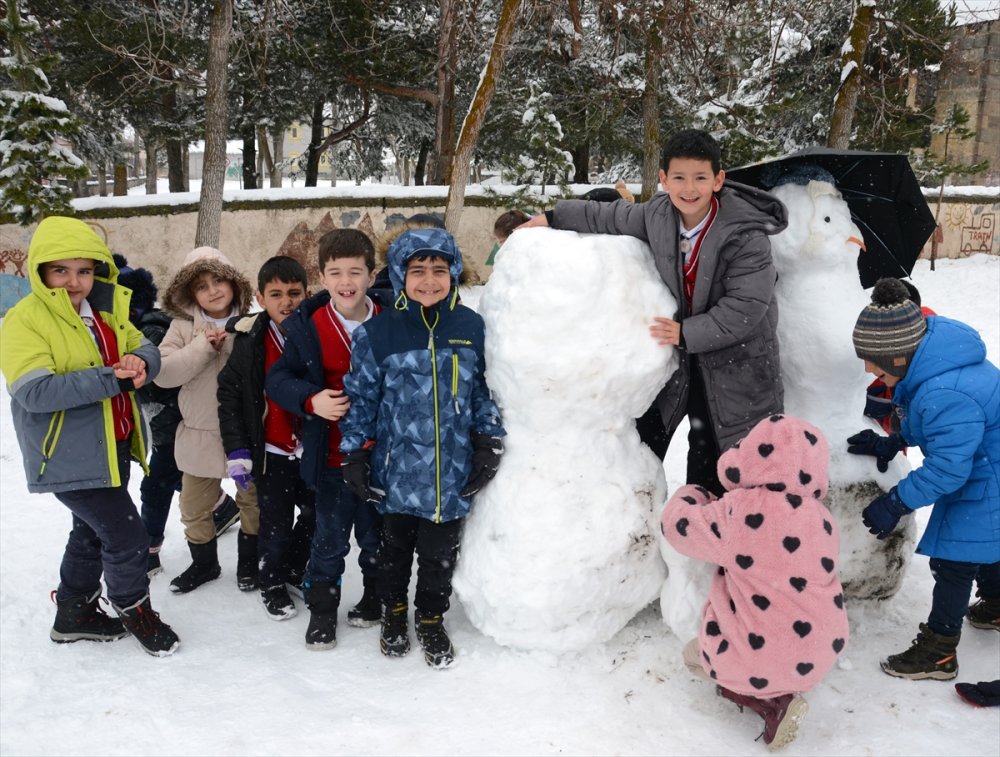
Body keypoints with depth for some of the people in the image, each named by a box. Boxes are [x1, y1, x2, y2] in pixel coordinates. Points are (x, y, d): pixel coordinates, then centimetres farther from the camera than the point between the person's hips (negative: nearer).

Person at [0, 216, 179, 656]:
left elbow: (144, 348, 7)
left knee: (93, 530, 21)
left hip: (113, 446, 8)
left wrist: (140, 362, -19)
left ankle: (74, 612, 41)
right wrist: (110, 379, -30)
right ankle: (134, 610, 21)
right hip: (68, 454, -8)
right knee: (125, 534, -5)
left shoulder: (106, 308, 5)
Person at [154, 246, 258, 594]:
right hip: (200, 433, 2)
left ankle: (248, 562, 38)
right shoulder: (184, 326, -4)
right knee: (194, 506, 16)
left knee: (252, 500, 16)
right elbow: (162, 372, -13)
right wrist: (203, 347, -21)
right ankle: (204, 563, 39)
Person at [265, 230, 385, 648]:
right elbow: (277, 378, -4)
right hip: (333, 455, 0)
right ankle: (322, 606, 30)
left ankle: (376, 595, 39)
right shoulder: (308, 327, -7)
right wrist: (311, 399, -21)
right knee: (330, 537, 11)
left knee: (377, 532, 18)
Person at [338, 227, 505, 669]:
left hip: (452, 473, 1)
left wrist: (489, 444, 3)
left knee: (440, 553, 14)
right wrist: (354, 454, -1)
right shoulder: (377, 333, -8)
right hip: (397, 471, -1)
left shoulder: (471, 327, -3)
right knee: (395, 547, 19)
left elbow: (485, 390, 6)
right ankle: (393, 612, 43)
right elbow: (360, 396, -1)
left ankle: (431, 619, 37)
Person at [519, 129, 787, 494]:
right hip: (687, 356, 5)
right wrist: (554, 217, 15)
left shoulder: (747, 235, -25)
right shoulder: (658, 215, -7)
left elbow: (747, 305, -27)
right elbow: (610, 216, 11)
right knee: (704, 454, 19)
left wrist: (687, 334, -25)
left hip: (740, 361, -5)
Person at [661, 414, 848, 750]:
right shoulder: (821, 517, -4)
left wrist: (692, 495, 16)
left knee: (694, 655, 22)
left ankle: (771, 702, 2)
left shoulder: (737, 511, -21)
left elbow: (678, 523, -7)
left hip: (766, 664, -7)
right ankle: (778, 693, 14)